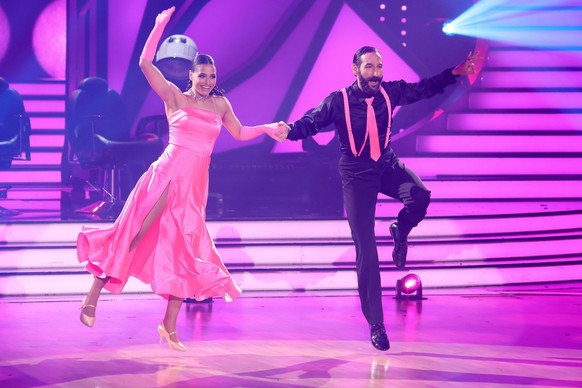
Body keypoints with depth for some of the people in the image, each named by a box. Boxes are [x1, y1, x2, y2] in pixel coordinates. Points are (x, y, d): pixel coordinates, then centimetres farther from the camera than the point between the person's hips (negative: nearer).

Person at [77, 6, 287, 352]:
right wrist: (161, 25, -12)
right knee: (131, 239, -8)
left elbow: (239, 133, 27)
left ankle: (170, 326, 12)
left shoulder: (220, 104, 12)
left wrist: (268, 128, 15)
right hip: (167, 176, -4)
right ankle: (93, 298, 2)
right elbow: (145, 63, -8)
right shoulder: (175, 97, 1)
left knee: (186, 253, 4)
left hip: (194, 187, 4)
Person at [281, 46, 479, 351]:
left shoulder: (390, 92, -4)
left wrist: (454, 73, 2)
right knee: (366, 252, -6)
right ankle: (375, 324, 4)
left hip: (387, 166, 3)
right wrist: (288, 131, -33)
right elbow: (310, 123, -12)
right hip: (357, 176, -3)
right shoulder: (338, 102, -13)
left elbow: (424, 88, 8)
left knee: (420, 195, -32)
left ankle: (400, 232, 5)